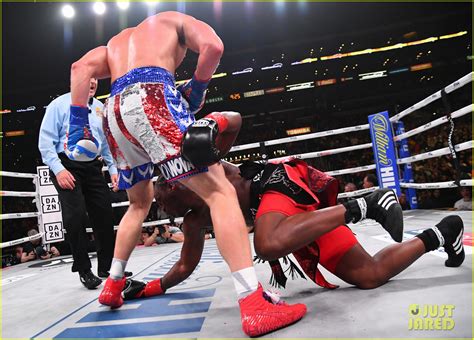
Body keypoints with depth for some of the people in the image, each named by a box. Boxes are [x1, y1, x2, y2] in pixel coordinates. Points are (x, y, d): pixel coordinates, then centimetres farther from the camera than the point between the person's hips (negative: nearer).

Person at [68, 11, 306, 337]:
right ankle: (255, 306, -19)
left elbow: (82, 67, 18)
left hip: (114, 114, 7)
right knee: (220, 191, -10)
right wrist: (196, 90, 16)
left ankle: (113, 285, 32)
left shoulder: (115, 42, 39)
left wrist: (79, 126, 11)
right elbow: (213, 46, 4)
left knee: (140, 203, 25)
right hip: (150, 97, -6)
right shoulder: (175, 19, 27)